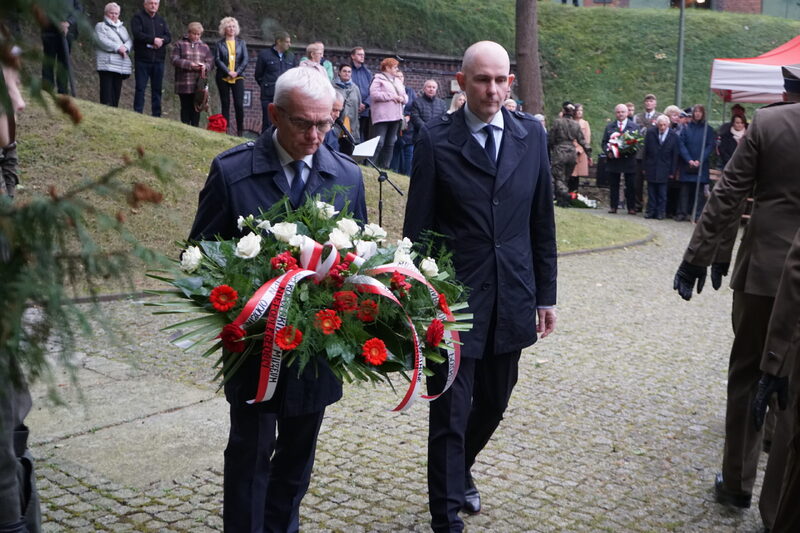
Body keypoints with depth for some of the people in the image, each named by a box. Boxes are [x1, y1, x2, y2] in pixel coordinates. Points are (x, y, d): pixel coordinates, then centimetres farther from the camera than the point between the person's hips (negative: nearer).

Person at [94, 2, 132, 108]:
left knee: (116, 94, 4)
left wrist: (125, 48, -10)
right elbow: (101, 40, -8)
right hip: (107, 64, -6)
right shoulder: (100, 26, 8)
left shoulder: (122, 28, 26)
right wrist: (118, 47, -13)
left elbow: (129, 41, 13)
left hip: (121, 66, 6)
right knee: (107, 96, -14)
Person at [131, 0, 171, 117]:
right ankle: (138, 114, -3)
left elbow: (169, 37, 7)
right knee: (140, 88, -5)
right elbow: (137, 34, -13)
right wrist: (154, 39, -18)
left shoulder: (161, 20, 17)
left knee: (157, 89, 6)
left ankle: (156, 115, 10)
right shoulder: (138, 18, 3)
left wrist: (161, 41, -14)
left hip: (158, 60, 4)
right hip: (142, 60, -4)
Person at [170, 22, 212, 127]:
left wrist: (205, 66, -12)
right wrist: (190, 64, -16)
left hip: (199, 83, 2)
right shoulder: (179, 45, 4)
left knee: (196, 107, 3)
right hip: (184, 83, -2)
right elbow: (175, 60, -5)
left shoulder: (204, 47, 14)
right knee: (186, 107, 2)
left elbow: (210, 61, 11)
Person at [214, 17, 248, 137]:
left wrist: (237, 72, -9)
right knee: (225, 104, 3)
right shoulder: (219, 44, 6)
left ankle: (240, 131, 1)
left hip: (238, 77, 0)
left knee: (239, 104, -7)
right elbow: (217, 60, -2)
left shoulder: (241, 42, 10)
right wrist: (228, 72, -13)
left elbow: (246, 59, 4)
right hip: (223, 78, 0)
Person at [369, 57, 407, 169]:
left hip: (396, 116, 8)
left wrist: (402, 98, -3)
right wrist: (390, 96, -15)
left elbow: (405, 96, 21)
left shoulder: (398, 81, 21)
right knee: (379, 142, -12)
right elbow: (374, 94, -16)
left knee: (390, 143, 8)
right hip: (382, 116, -8)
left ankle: (384, 166, 13)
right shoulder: (378, 79, -2)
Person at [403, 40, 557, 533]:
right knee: (450, 414, 2)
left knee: (494, 403, 19)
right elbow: (417, 228, -5)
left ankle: (460, 470, 46)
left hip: (511, 300, 4)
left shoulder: (532, 135, 3)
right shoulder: (436, 139, -7)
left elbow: (542, 221, 8)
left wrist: (546, 293, 8)